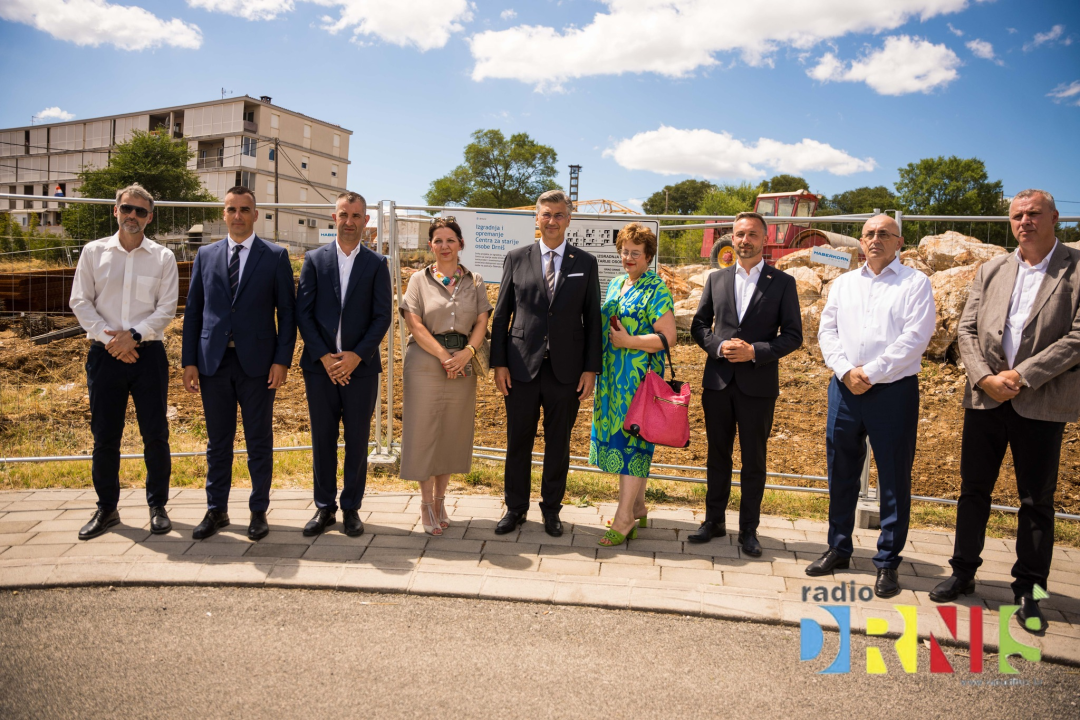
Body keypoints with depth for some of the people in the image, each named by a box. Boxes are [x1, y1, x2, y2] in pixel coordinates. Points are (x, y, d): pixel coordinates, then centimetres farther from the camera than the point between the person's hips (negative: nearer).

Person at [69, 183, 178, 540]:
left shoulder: (163, 257, 3)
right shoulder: (93, 252, 6)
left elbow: (166, 308, -2)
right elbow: (80, 301, 2)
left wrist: (134, 335, -14)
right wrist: (109, 338, -10)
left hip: (148, 353, -1)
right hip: (104, 353, 1)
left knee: (155, 434, 2)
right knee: (104, 436, 7)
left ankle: (158, 506, 16)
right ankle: (106, 508, 21)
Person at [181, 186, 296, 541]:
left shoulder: (275, 256, 1)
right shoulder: (205, 255, 10)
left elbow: (287, 311, -1)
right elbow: (193, 310, 9)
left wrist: (282, 360, -9)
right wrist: (189, 361, 2)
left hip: (257, 362, -2)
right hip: (213, 361, 3)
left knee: (259, 441, 6)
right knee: (218, 441, 11)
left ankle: (258, 511, 19)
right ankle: (216, 511, 24)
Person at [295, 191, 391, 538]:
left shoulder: (376, 264, 4)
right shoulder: (314, 259, 6)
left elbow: (382, 316, -1)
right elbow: (303, 313, 1)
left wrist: (356, 356, -12)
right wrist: (324, 357, -10)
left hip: (361, 366, 0)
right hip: (320, 366, 1)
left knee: (357, 441, 6)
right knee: (322, 439, 7)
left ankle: (351, 508, 18)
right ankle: (325, 507, 20)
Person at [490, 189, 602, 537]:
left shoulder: (585, 263, 5)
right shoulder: (516, 258, 5)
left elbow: (592, 318, 4)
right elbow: (501, 314, 5)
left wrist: (591, 368, -2)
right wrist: (499, 363, -1)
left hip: (566, 370, 0)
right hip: (522, 367, 0)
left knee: (558, 445, 10)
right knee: (518, 443, 9)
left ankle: (551, 509, 27)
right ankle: (515, 508, 25)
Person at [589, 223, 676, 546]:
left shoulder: (657, 289, -8)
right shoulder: (615, 284, 14)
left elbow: (668, 338, -15)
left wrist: (628, 341, -16)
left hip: (639, 376, -8)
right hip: (612, 375, 8)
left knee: (632, 437, -7)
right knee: (616, 434, 11)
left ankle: (624, 518, -3)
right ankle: (637, 508, 23)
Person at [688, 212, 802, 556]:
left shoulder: (783, 283, 0)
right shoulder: (716, 279, 8)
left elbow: (793, 335, -3)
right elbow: (698, 325, 10)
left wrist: (755, 352, -16)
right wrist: (719, 346, -10)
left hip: (758, 384, -2)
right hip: (718, 381, 3)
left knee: (753, 460, 6)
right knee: (718, 455, 12)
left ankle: (748, 529, 19)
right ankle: (714, 521, 26)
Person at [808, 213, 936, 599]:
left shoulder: (915, 283, 0)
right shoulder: (844, 283, 14)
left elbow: (915, 336, -11)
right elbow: (827, 330, 7)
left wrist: (871, 372, -15)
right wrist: (846, 371, -9)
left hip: (894, 391, -4)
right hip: (845, 389, 4)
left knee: (894, 480, 2)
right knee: (840, 473, 12)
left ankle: (888, 562, 15)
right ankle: (838, 548, 26)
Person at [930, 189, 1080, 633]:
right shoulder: (991, 271, 9)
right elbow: (967, 329, 5)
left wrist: (1022, 376, -16)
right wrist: (985, 378, -9)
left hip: (1041, 404, -3)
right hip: (985, 398, 3)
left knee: (1037, 500, 7)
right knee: (973, 490, 11)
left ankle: (1028, 591, 20)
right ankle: (963, 572, 26)